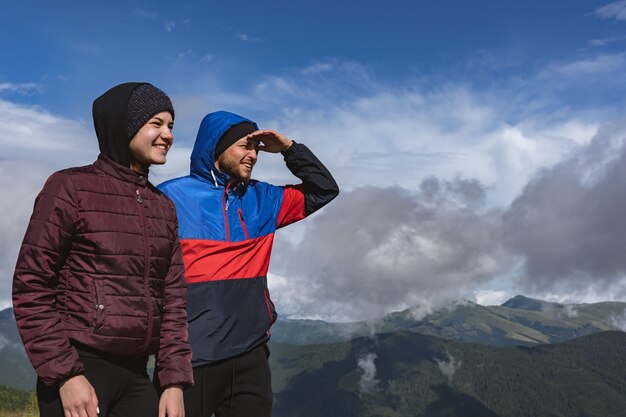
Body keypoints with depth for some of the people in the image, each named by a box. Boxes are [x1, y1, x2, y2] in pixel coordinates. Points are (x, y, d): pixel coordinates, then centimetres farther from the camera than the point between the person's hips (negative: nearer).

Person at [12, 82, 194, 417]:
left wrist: (174, 381, 3)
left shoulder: (163, 206, 10)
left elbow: (172, 299, 10)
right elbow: (30, 288, -8)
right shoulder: (72, 187, -5)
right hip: (77, 369, -5)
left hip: (136, 374, 5)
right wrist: (64, 375, -13)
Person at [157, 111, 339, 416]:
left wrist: (289, 149, 4)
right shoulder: (170, 198, -4)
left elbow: (324, 190, 16)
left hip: (250, 354, 5)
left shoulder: (260, 199, 11)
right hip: (191, 357, -5)